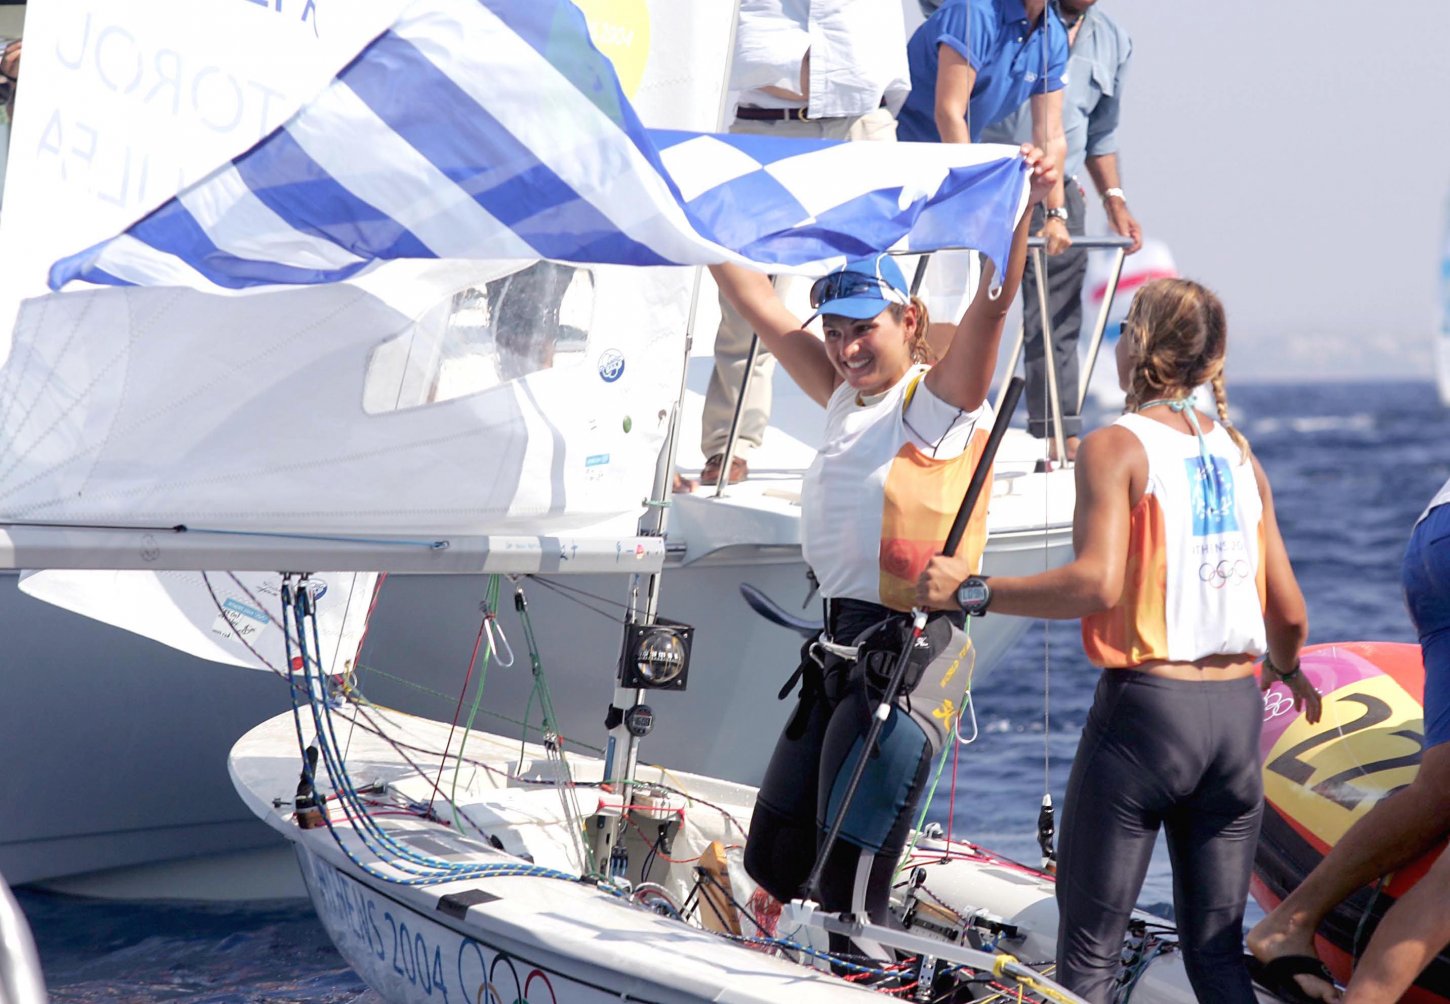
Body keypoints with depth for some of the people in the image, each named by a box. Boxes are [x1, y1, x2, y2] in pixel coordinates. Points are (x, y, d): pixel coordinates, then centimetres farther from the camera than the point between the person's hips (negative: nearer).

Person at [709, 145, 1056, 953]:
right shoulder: (848, 399, 16)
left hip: (905, 652, -9)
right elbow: (764, 309, 22)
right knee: (776, 862, 12)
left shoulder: (938, 404, -5)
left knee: (849, 889, -11)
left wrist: (1022, 216, -34)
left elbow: (989, 310, -20)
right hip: (842, 645, 9)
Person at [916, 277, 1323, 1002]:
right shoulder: (1238, 453, 11)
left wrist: (971, 591, -14)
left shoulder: (1116, 447, -6)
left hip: (1144, 704, -5)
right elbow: (1288, 613, 11)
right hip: (1236, 712, 5)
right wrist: (1287, 670, 33)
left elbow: (1098, 583, -21)